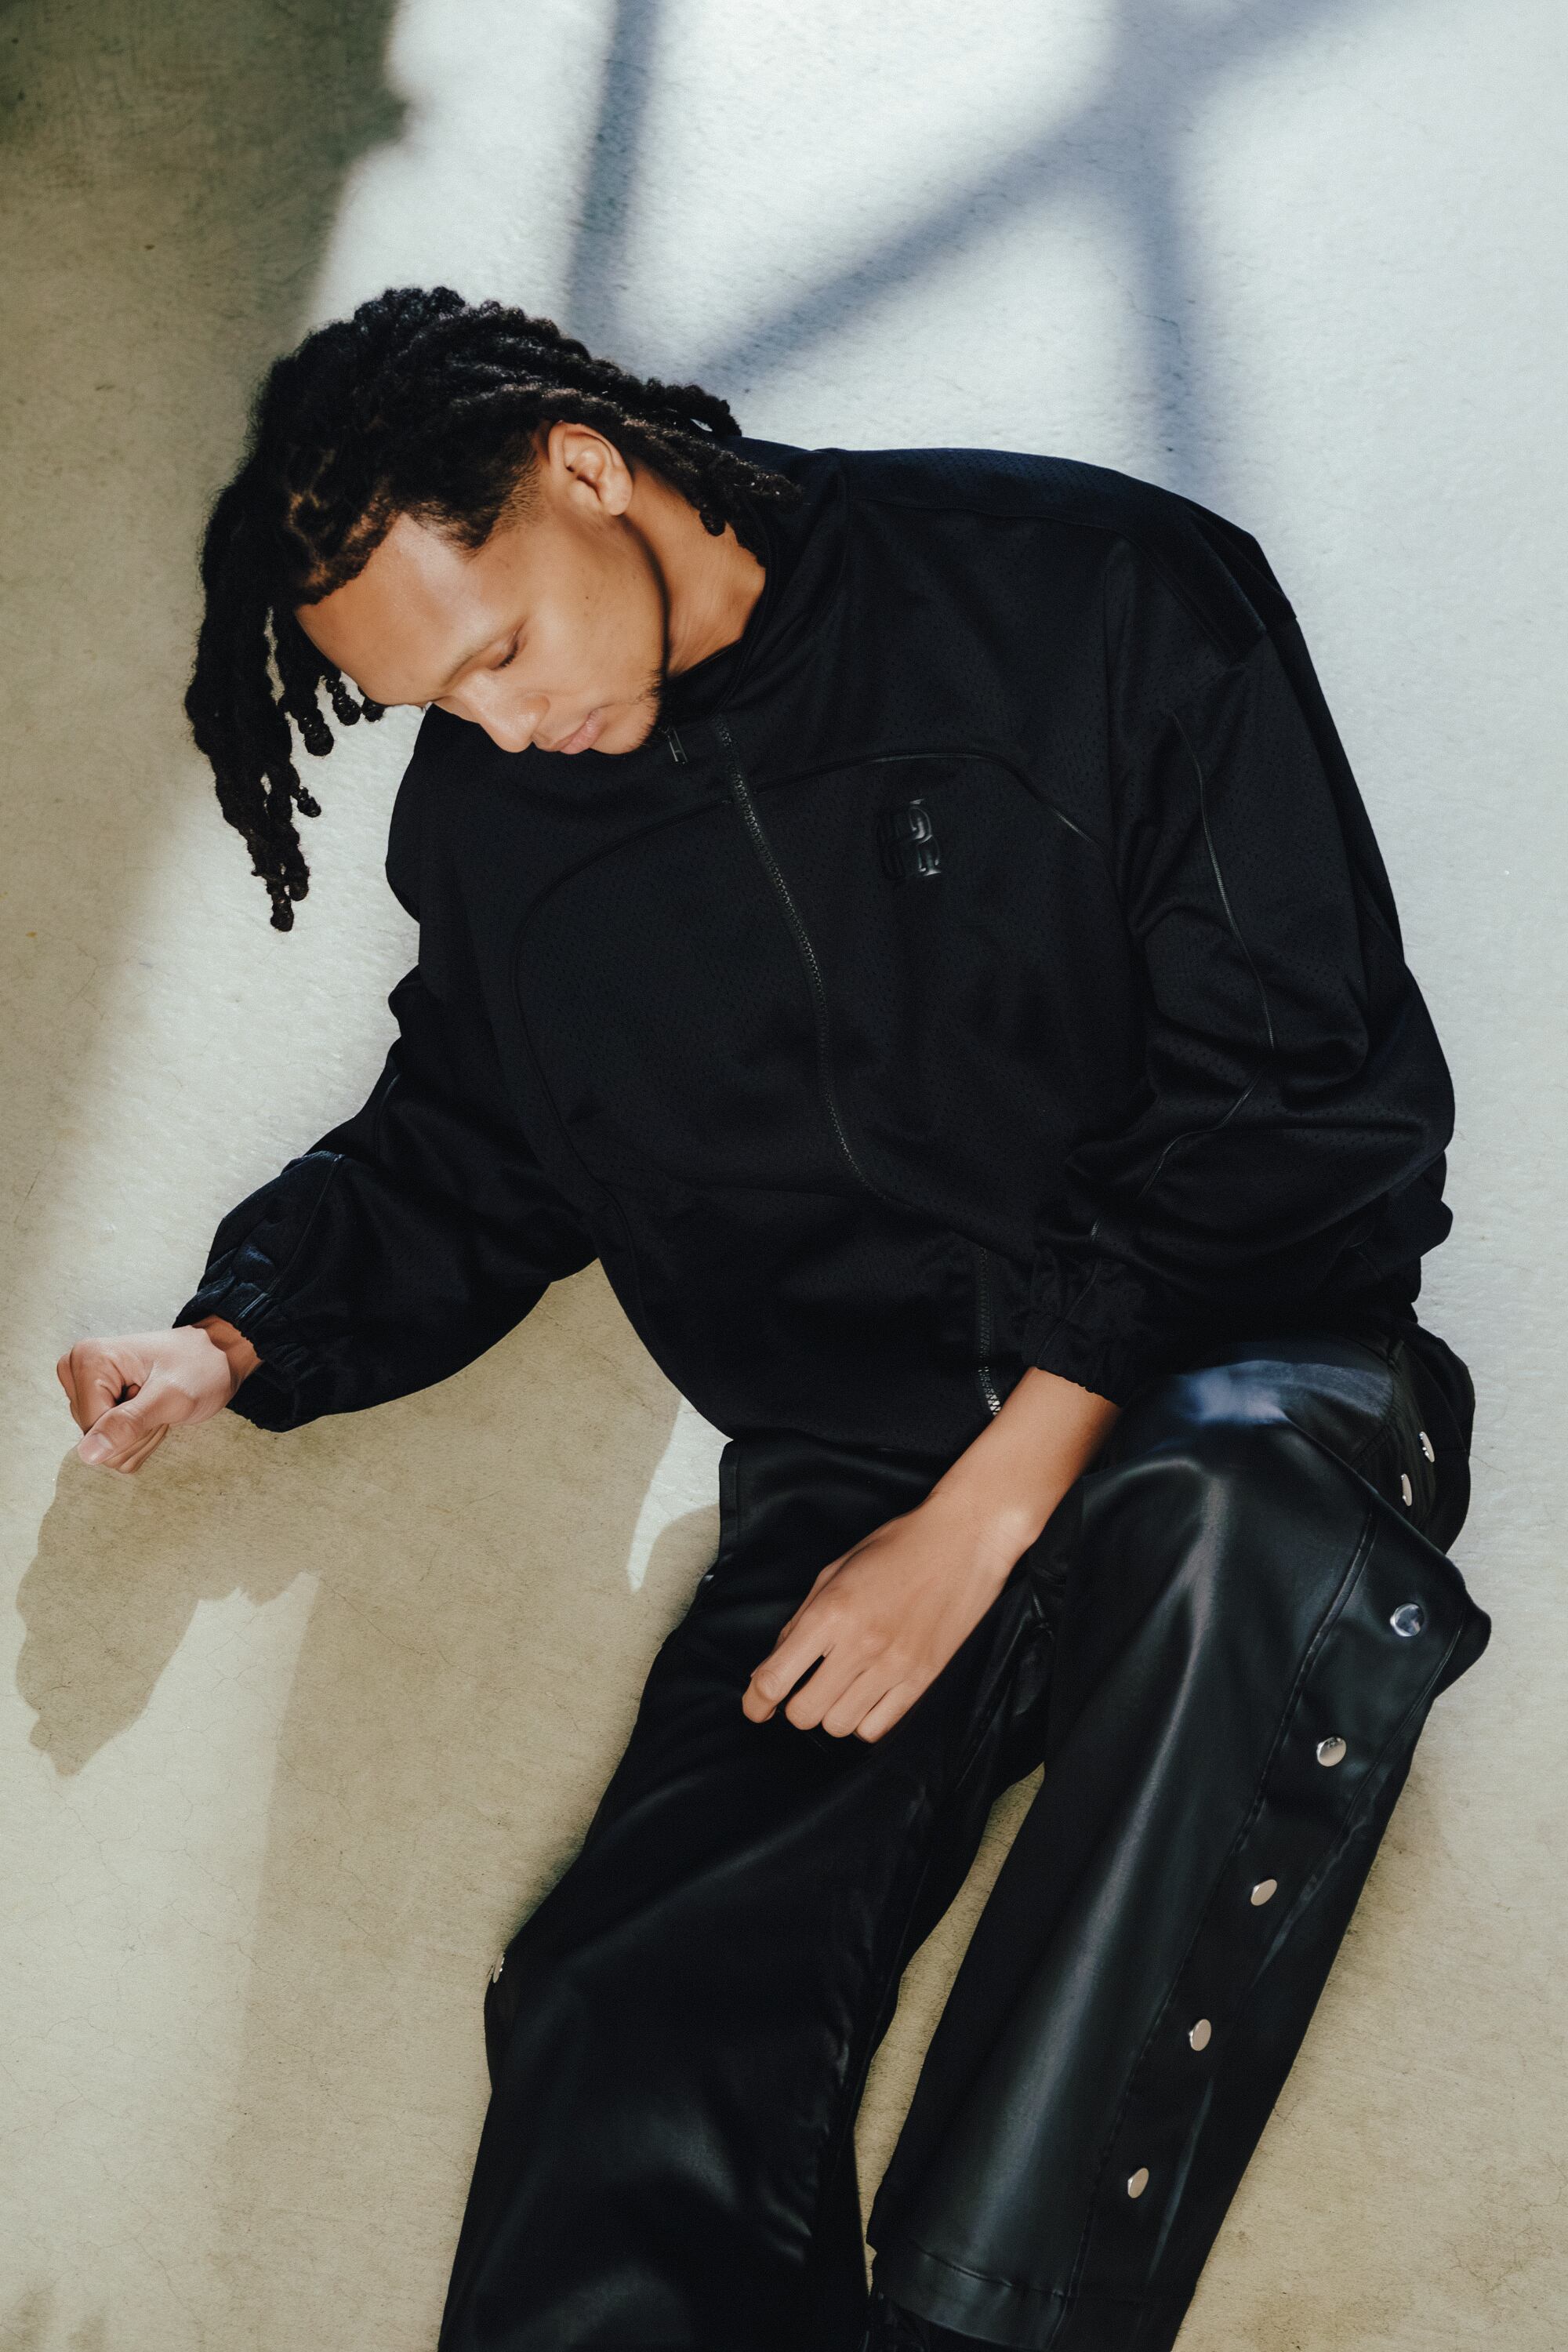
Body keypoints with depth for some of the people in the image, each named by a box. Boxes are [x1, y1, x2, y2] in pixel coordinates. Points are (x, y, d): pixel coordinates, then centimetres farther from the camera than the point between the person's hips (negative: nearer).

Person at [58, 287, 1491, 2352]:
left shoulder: (1097, 594, -3)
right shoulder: (489, 820, 13)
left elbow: (1288, 1097, -7)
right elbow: (460, 1155, 30)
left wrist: (991, 1505, -13)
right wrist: (239, 1344, 11)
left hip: (1230, 1376, -3)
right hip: (848, 1483, 4)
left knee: (1236, 1546, -41)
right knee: (634, 2023, -26)